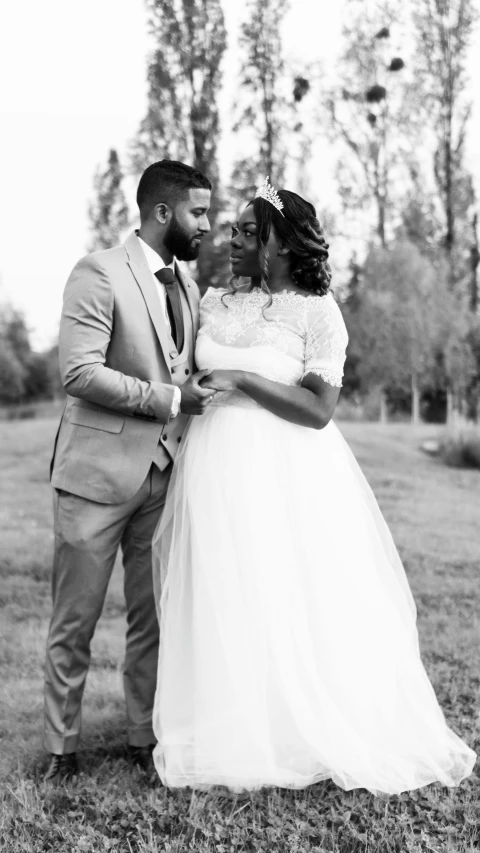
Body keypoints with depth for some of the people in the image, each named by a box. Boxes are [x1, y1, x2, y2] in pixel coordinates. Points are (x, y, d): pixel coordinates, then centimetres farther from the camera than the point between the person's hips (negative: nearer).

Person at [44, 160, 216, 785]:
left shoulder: (188, 287, 13)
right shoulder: (98, 273, -9)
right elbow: (79, 372, -18)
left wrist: (203, 395, 4)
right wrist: (168, 398, -16)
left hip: (163, 474, 6)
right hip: (98, 472, -6)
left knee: (155, 617, 11)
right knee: (75, 622, 5)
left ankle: (146, 738, 24)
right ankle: (62, 749, 20)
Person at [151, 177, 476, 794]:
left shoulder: (317, 311, -6)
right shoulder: (214, 303, 10)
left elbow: (319, 411, -12)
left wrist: (244, 380, -17)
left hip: (286, 472, -4)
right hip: (217, 466, 5)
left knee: (295, 600, 1)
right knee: (224, 603, 7)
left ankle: (314, 732, 19)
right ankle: (234, 738, 21)